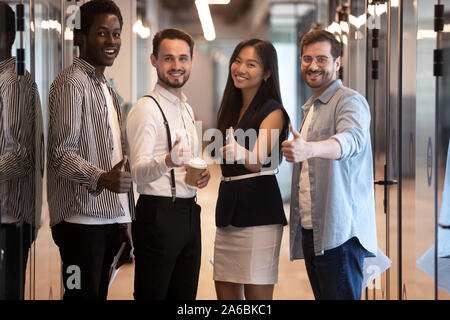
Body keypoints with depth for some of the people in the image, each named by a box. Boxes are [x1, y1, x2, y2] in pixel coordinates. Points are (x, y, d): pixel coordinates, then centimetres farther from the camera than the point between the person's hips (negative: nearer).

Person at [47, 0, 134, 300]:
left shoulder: (105, 87, 21)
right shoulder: (72, 81, -8)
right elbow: (61, 154, -15)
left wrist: (122, 221, 17)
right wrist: (102, 179, -33)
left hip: (109, 218, 8)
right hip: (82, 219, -8)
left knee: (99, 294, 8)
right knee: (84, 294, -9)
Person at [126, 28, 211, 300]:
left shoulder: (187, 109, 16)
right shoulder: (147, 108, -11)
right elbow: (138, 173, -19)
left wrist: (202, 174, 5)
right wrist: (167, 162, -39)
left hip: (189, 213, 8)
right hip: (158, 214, -8)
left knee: (185, 295, 13)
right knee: (152, 294, -3)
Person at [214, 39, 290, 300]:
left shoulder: (272, 111, -6)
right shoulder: (232, 109, 17)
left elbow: (257, 161, -23)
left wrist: (238, 151, -40)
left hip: (258, 211, -8)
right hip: (228, 207, 8)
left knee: (257, 295, -6)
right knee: (225, 292, 8)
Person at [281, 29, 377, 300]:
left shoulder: (350, 101, -8)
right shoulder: (310, 109, 21)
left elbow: (351, 139, -30)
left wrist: (308, 149, -47)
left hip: (339, 233, -8)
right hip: (310, 231, 8)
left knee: (341, 296, -10)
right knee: (322, 296, 10)